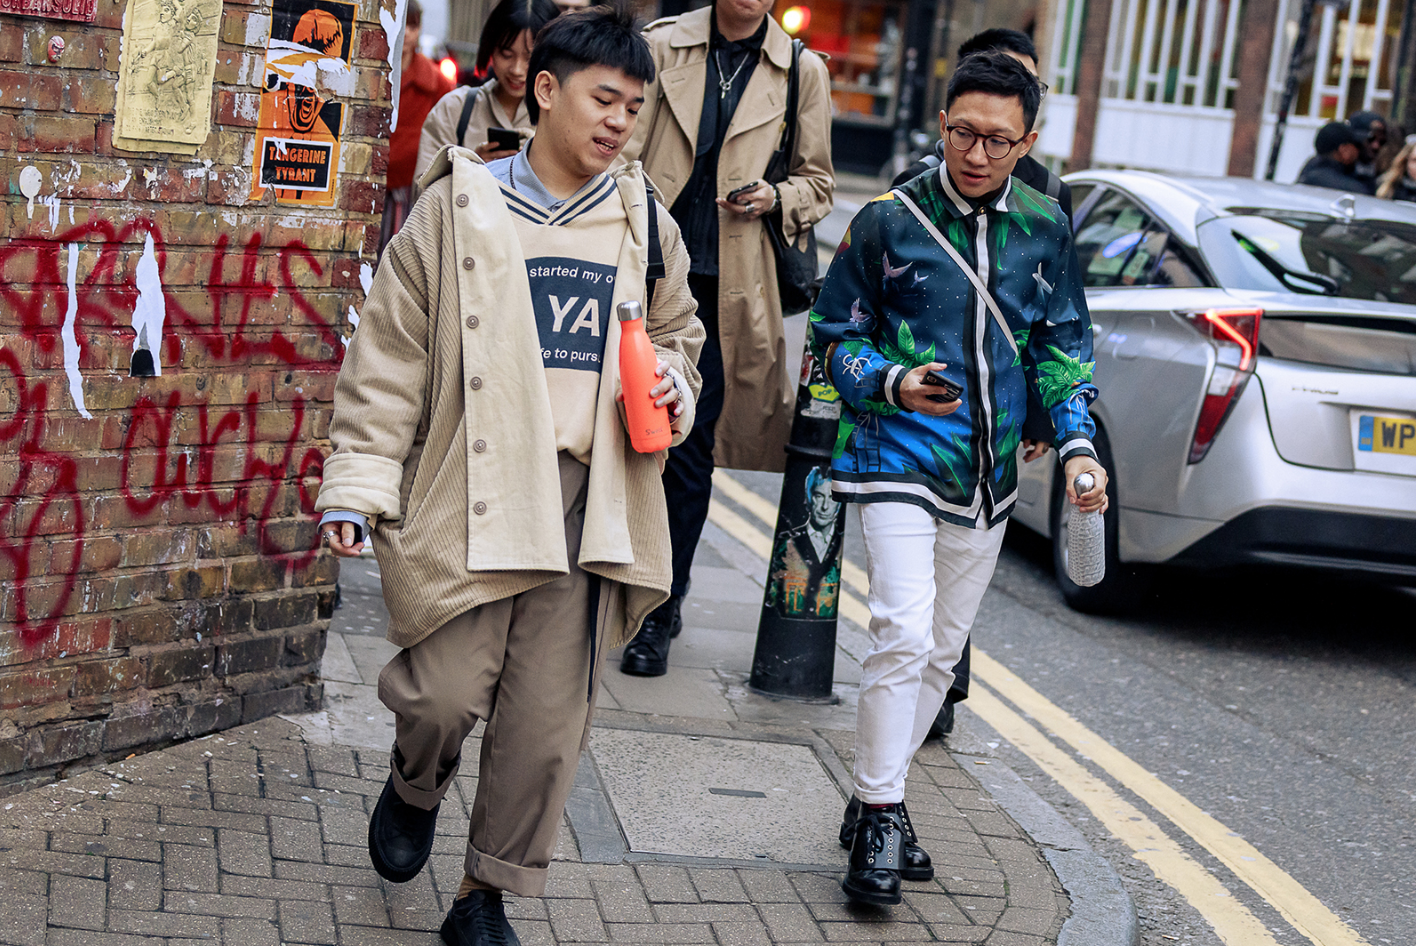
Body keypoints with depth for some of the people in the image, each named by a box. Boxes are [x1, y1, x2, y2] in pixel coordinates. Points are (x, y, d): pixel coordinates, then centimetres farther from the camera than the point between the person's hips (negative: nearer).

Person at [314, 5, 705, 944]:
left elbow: (676, 332, 27)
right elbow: (389, 357, 0)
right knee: (447, 694, -7)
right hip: (469, 492, -3)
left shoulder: (645, 225, 10)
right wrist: (358, 485, -6)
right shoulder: (456, 209, -1)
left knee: (550, 720, 3)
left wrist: (675, 388, 4)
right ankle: (415, 790, 29)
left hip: (587, 501, 3)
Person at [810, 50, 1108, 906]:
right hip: (897, 455, -5)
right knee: (905, 633, -18)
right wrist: (892, 384, -18)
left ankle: (878, 798, 28)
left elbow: (1063, 344, 12)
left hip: (988, 469, 5)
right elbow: (835, 333, 0)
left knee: (944, 648, 13)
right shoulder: (891, 219, -6)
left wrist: (1077, 441, -1)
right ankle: (878, 818, -7)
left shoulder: (1045, 227, 4)